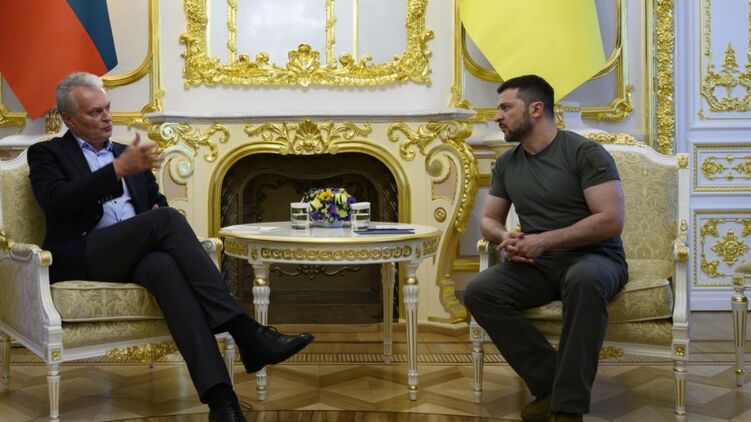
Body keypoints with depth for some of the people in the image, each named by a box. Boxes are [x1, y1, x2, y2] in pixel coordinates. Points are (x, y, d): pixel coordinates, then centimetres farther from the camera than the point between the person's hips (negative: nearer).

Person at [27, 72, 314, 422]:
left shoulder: (127, 153, 26)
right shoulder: (46, 154, 12)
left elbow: (158, 203, 23)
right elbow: (57, 202, -9)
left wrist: (160, 216, -3)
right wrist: (118, 169, -18)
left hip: (136, 253, 4)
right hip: (83, 257, -4)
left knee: (165, 267, -35)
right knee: (166, 220, -31)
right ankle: (246, 332, -36)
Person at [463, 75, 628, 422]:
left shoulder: (584, 152, -9)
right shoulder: (506, 163, 10)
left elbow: (611, 221, -17)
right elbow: (488, 220, 16)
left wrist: (543, 240, -23)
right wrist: (506, 238, -9)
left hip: (593, 258, -5)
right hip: (537, 264, 5)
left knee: (584, 280, -41)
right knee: (479, 292, -23)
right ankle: (551, 386, -16)